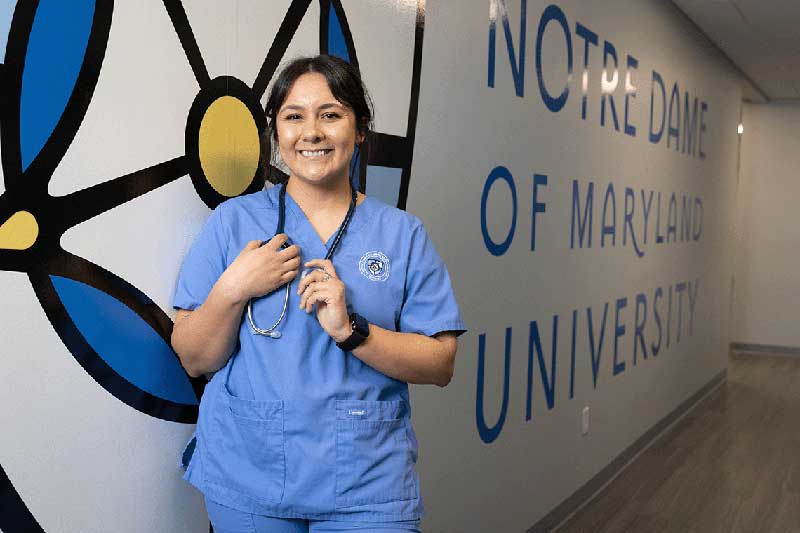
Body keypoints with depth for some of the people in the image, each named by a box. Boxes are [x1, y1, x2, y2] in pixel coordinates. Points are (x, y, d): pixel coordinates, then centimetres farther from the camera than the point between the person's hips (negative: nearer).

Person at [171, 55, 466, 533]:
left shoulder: (402, 234, -2)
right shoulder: (234, 221, -1)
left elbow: (441, 365, -5)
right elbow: (194, 360, -1)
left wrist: (350, 328, -19)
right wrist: (233, 289, -18)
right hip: (245, 476, 1)